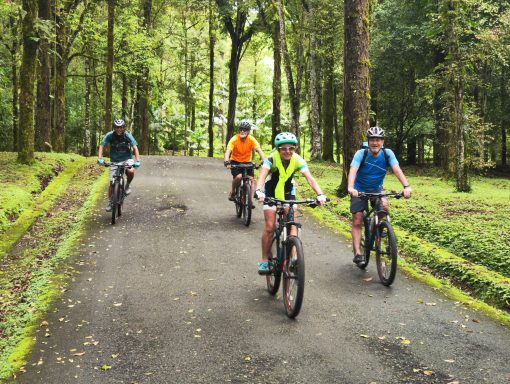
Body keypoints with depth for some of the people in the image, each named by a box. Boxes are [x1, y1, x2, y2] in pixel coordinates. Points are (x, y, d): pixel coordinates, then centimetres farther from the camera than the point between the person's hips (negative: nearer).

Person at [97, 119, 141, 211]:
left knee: (131, 171, -32)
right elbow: (101, 146, -20)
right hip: (114, 161, 1)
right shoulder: (110, 135, -14)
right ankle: (110, 202, 9)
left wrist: (137, 160, -39)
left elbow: (135, 147, -24)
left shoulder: (128, 136, -16)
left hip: (127, 159, -1)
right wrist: (100, 158, -37)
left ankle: (128, 185, -1)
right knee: (112, 182, -6)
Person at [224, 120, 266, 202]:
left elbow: (259, 150, -26)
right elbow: (228, 151, -29)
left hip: (247, 162, 2)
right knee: (238, 177, -26)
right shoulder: (234, 139, -20)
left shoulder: (252, 140, -17)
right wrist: (226, 161, -48)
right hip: (235, 162, -2)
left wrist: (264, 161, -42)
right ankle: (232, 192, 1)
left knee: (251, 179, -13)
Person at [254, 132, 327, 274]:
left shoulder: (298, 160, -21)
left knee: (292, 224, -12)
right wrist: (258, 191, -60)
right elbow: (262, 176, -41)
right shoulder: (272, 158, -27)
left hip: (288, 193, 2)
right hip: (271, 193, -2)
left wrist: (320, 194, -46)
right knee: (270, 227, -9)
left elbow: (310, 178, -30)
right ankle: (264, 260, 2)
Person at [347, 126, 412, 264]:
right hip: (359, 190, -2)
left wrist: (406, 186, -46)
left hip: (377, 189, 2)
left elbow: (397, 170, -29)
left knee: (384, 206, -26)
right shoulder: (361, 154, -23)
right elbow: (353, 171, -36)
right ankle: (357, 253, -4)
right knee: (357, 221, -9)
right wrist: (350, 188, -55)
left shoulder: (388, 154, -17)